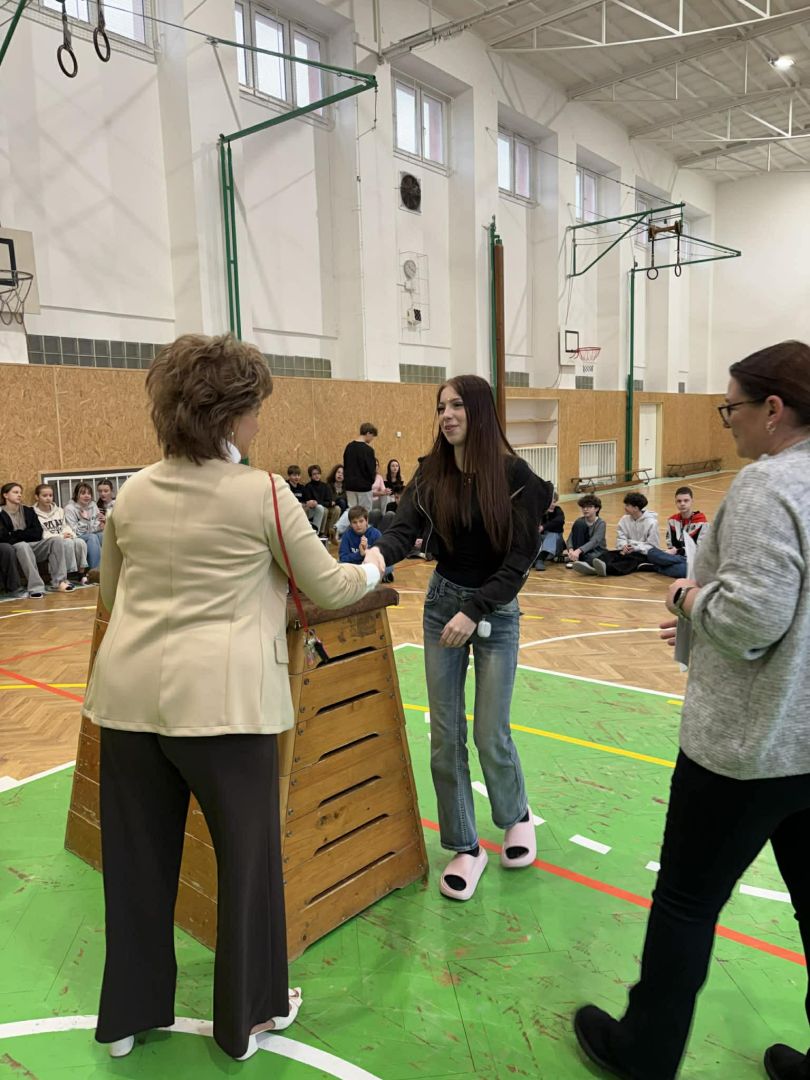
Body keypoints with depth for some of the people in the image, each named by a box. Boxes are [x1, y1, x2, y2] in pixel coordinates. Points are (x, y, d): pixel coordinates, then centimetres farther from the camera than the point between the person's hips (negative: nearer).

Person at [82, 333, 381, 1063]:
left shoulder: (133, 493, 7)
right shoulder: (263, 492, -7)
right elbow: (327, 588, 1)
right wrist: (371, 570, 21)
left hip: (131, 693, 6)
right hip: (220, 696, -5)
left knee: (138, 857, 19)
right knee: (248, 855, 13)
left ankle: (128, 1014, 38)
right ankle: (247, 1016, 31)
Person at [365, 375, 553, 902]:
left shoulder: (515, 474, -10)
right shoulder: (432, 473, 0)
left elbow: (521, 557, -12)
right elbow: (405, 528, -12)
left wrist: (475, 611, -19)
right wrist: (380, 553, -34)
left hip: (496, 611, -3)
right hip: (442, 604, 4)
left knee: (491, 735, 1)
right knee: (446, 736, 5)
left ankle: (517, 817, 33)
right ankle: (466, 848, 22)